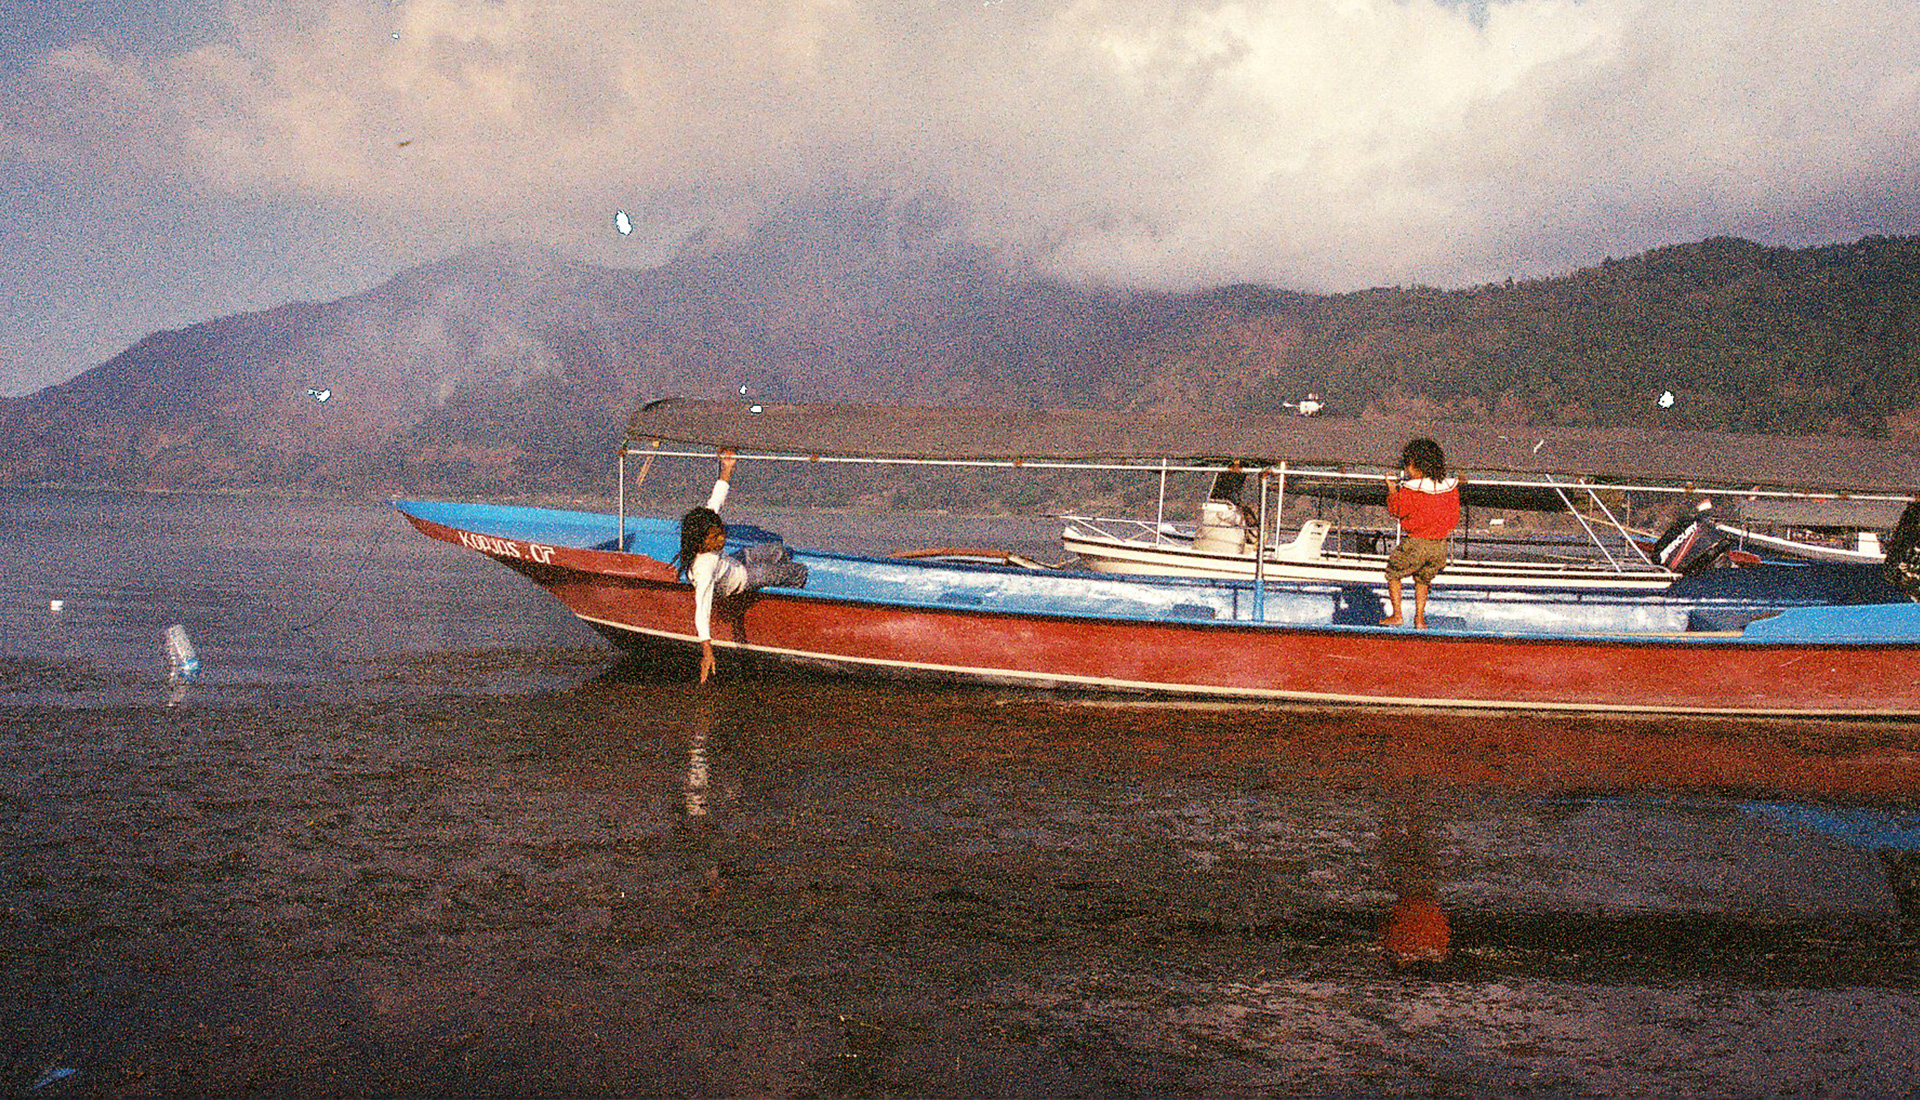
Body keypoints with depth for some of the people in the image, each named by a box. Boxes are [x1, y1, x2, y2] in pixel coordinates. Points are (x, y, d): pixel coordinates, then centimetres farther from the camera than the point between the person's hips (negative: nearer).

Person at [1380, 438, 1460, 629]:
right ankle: (1419, 618, 18)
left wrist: (1392, 491, 10)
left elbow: (1396, 511, -1)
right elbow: (1454, 518, 9)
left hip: (1415, 543, -5)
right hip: (1440, 546, 5)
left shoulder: (1410, 490, -14)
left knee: (1393, 574, 16)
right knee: (1423, 580, 24)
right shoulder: (1451, 488, -1)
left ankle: (1397, 615, 12)